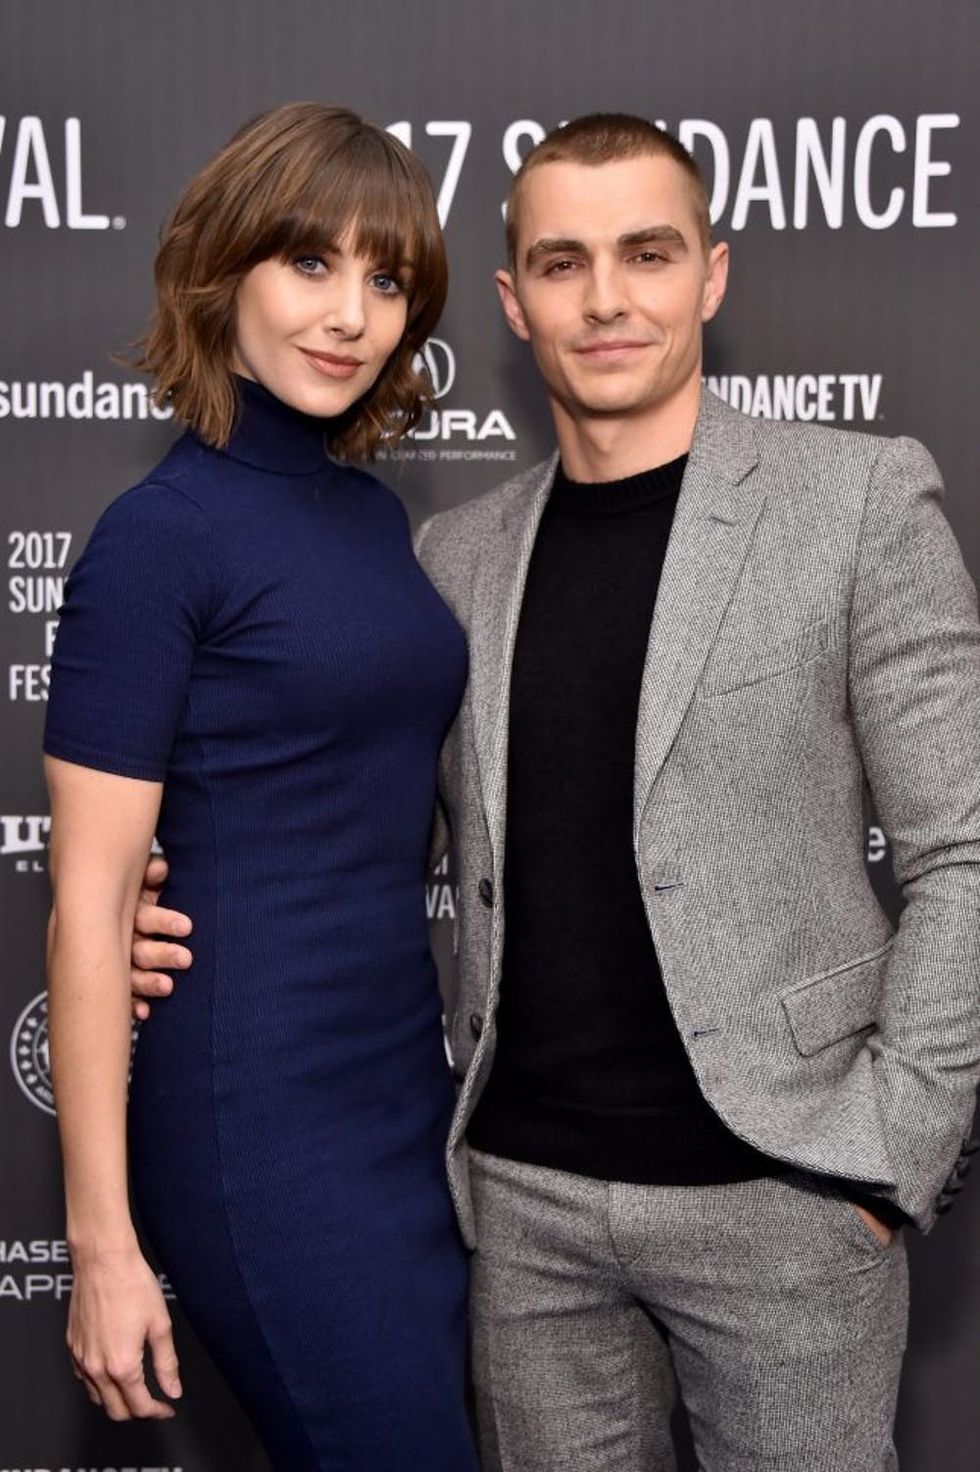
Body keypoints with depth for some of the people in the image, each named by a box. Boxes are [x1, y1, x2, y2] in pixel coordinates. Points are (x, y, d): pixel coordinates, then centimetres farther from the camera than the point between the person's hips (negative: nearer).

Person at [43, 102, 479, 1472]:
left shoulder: (376, 512, 8)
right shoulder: (160, 536, -13)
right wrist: (102, 1242, -13)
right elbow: (88, 903, -14)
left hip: (410, 1088, 7)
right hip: (257, 1117, -7)